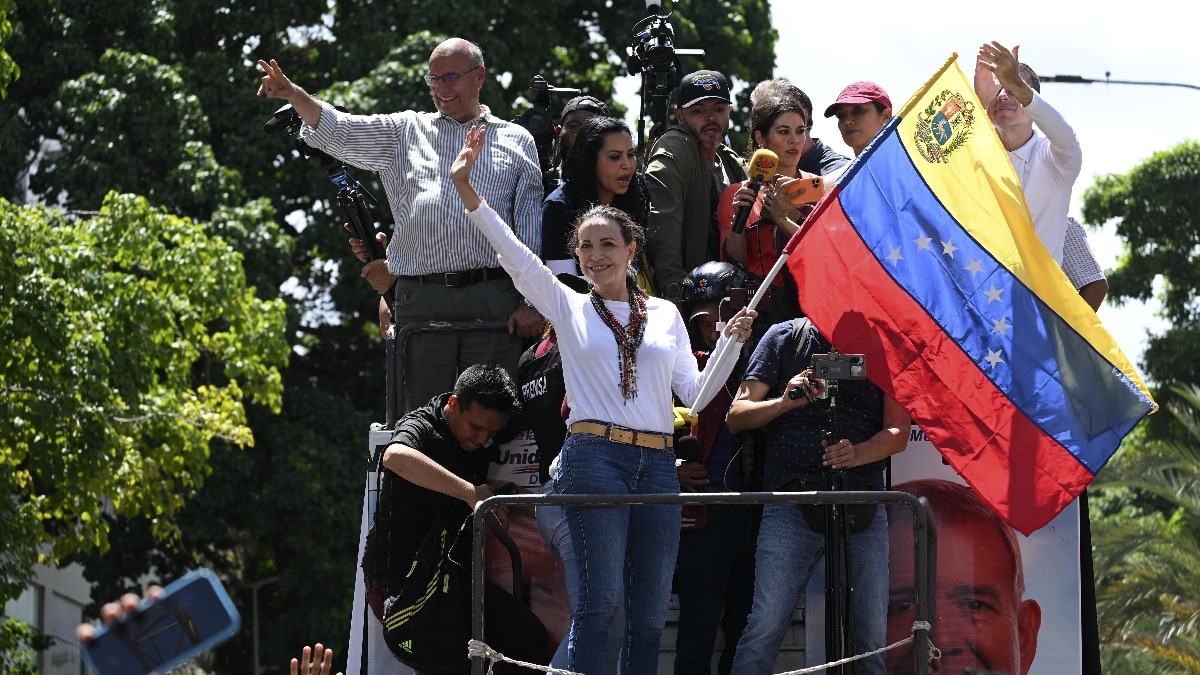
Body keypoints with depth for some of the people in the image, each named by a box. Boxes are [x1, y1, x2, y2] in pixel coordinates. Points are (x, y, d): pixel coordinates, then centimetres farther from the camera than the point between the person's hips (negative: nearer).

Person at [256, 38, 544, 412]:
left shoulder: (516, 142, 15)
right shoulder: (405, 132, 20)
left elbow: (531, 230, 9)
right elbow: (337, 131, 8)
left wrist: (531, 302, -1)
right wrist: (293, 94, -11)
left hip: (493, 301, -2)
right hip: (420, 303, 2)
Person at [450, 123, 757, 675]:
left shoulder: (665, 315, 16)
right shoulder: (569, 308, 9)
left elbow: (693, 392, 15)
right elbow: (514, 255, -3)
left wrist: (730, 344, 1)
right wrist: (467, 191, -13)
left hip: (657, 464, 3)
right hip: (595, 457, -3)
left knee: (649, 612, 3)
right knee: (600, 599, -14)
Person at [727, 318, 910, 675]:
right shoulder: (785, 337, 10)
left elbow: (899, 431, 7)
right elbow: (736, 417, 7)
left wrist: (857, 454, -14)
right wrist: (783, 403, -13)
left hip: (863, 509, 2)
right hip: (792, 505, -2)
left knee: (870, 638, -1)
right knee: (766, 628, -15)